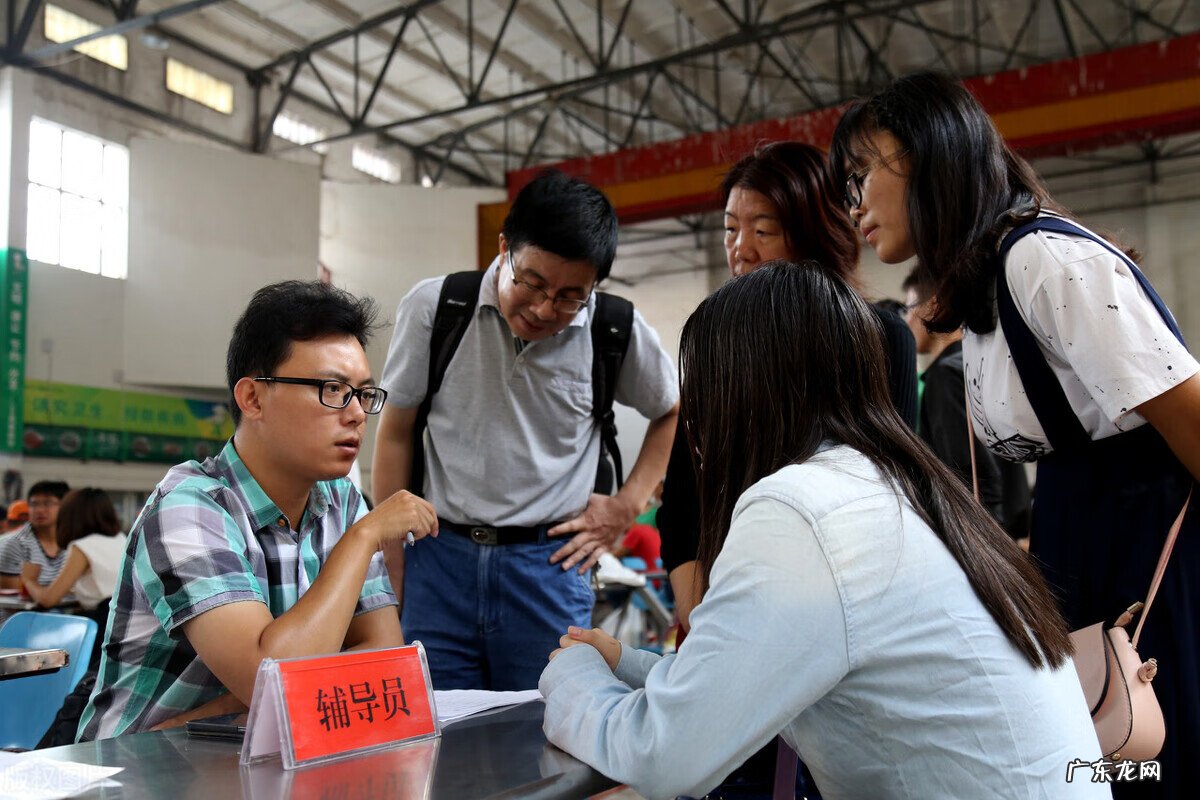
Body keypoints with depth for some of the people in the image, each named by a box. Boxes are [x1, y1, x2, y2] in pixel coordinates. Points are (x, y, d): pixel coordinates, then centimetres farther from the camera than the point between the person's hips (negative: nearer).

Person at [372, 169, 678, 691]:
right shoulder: (433, 307, -4)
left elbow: (675, 412, 14)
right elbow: (395, 434, 4)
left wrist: (626, 507, 4)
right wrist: (392, 568, 4)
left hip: (548, 565, 0)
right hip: (439, 558, 1)